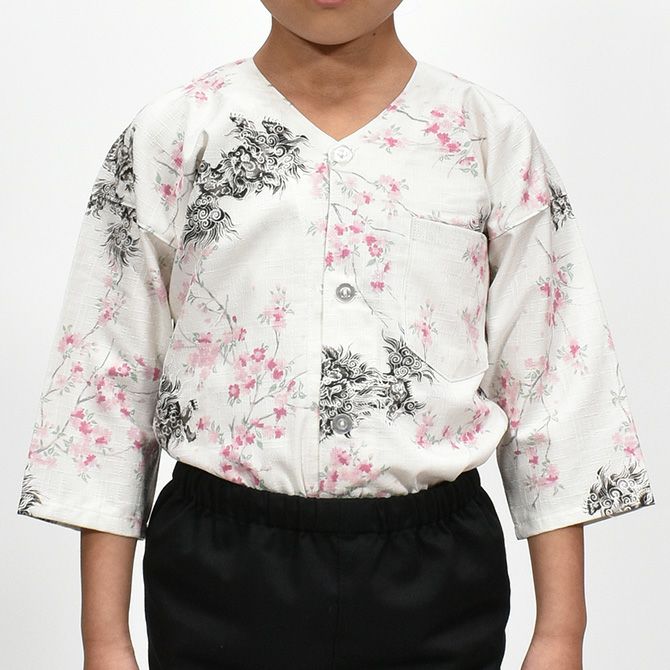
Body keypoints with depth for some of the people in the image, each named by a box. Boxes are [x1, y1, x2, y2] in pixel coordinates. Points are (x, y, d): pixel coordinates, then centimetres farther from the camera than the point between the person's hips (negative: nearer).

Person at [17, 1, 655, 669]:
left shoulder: (493, 138, 2)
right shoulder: (171, 135, 1)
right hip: (219, 575, 0)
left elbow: (550, 381, 2)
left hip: (433, 579, 1)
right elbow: (109, 380, 1)